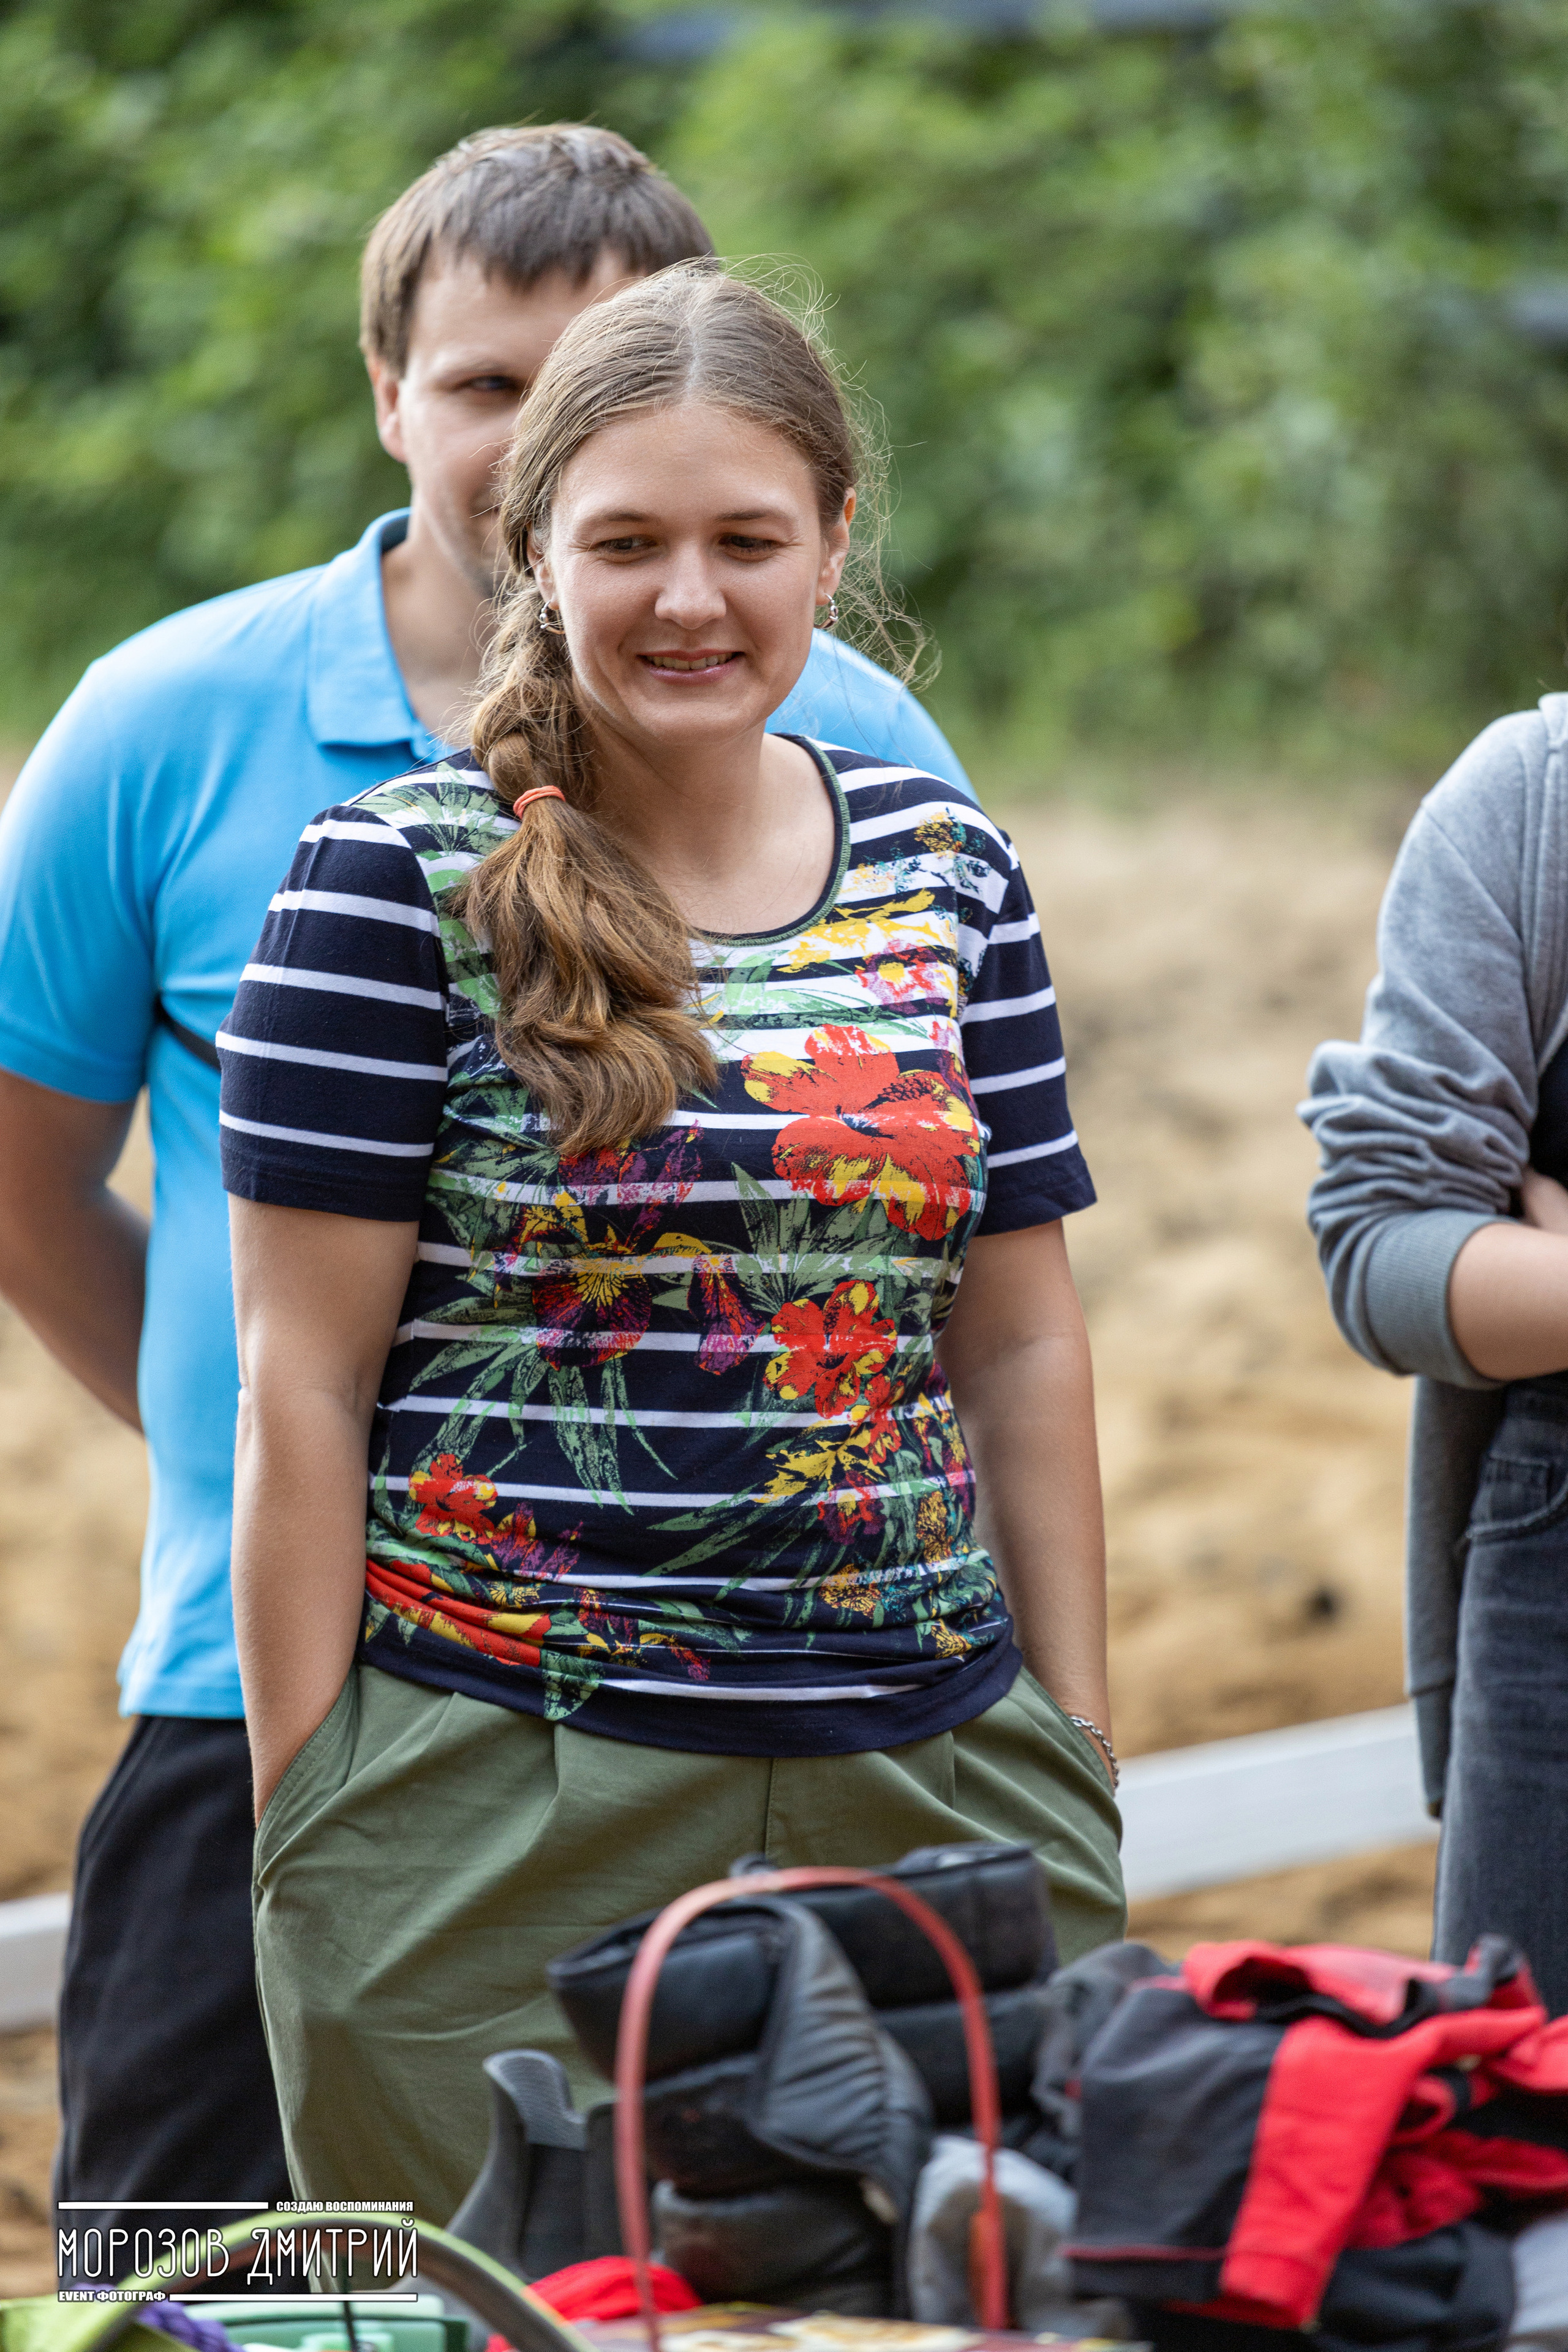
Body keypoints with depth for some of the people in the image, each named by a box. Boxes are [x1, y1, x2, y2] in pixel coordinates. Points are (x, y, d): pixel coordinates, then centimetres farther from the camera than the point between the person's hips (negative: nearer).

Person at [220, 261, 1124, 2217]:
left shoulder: (950, 876, 10)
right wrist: (301, 1814, -7)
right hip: (498, 1808, -4)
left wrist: (1079, 1754, 10)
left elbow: (1020, 1345, 14)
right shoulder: (401, 885, -3)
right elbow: (301, 1383, -4)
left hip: (927, 1780, 4)